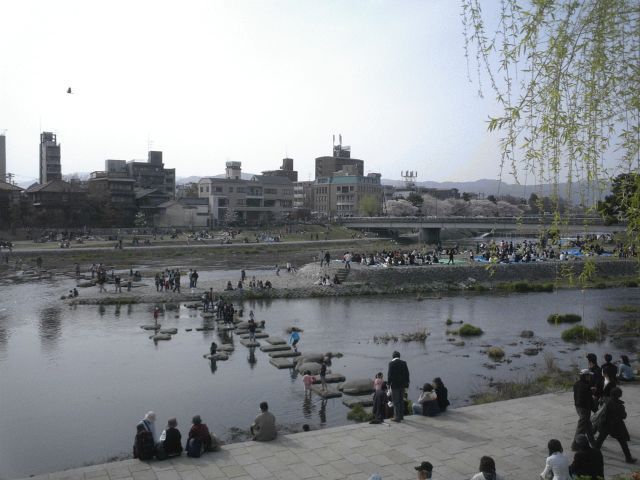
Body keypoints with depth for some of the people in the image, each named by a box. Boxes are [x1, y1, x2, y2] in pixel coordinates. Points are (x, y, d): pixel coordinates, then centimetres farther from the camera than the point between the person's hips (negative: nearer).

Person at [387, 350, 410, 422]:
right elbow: (407, 373, 6)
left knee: (396, 401, -1)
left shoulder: (391, 363, -12)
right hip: (402, 385, 6)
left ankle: (397, 417, -1)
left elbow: (390, 374, -13)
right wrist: (406, 383, 14)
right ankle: (401, 415, 25)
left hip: (395, 385, -6)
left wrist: (388, 383, -2)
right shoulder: (404, 363, 3)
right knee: (401, 400, 17)